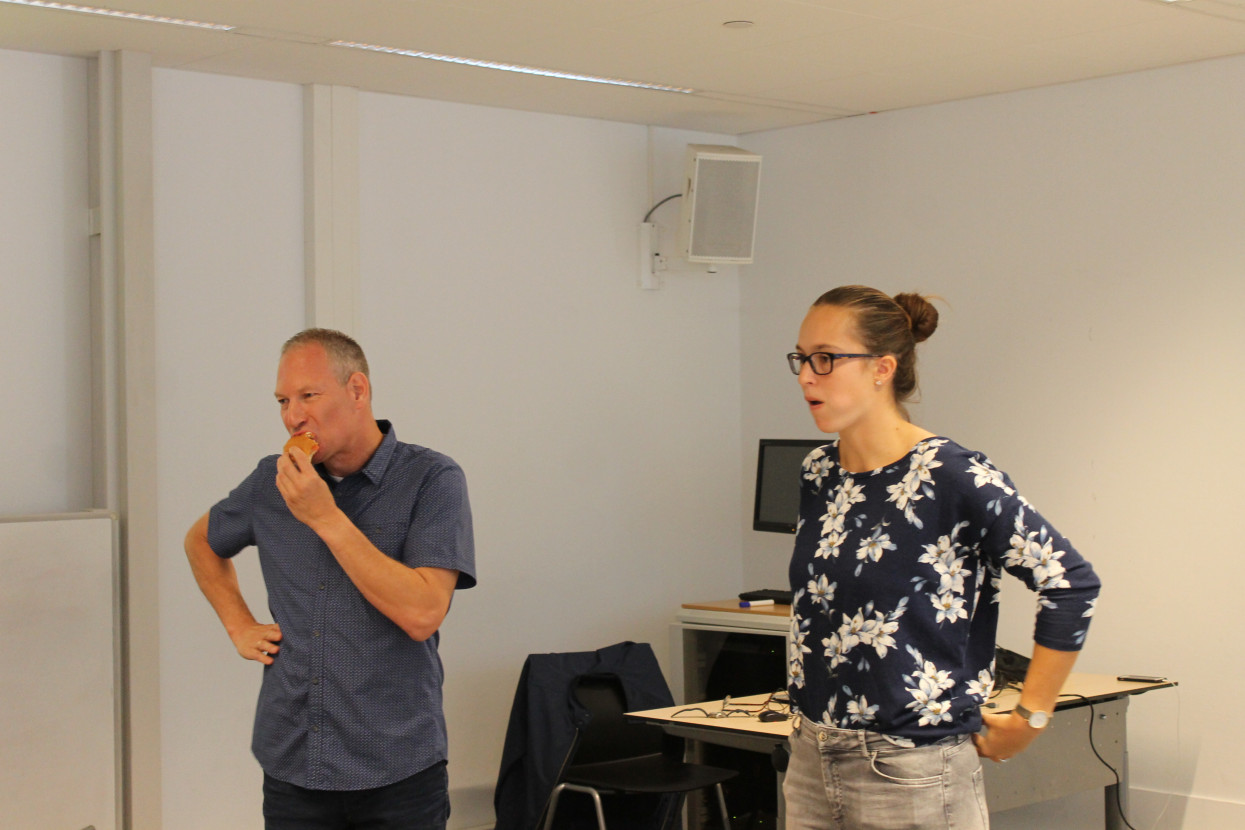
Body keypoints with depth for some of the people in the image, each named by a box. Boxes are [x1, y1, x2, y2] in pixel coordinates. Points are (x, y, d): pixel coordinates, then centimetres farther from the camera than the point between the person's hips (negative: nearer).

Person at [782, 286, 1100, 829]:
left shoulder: (953, 478, -14)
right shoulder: (818, 474, 7)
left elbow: (1071, 584, -13)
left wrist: (1028, 719, -9)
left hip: (914, 777, -6)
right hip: (812, 764, 7)